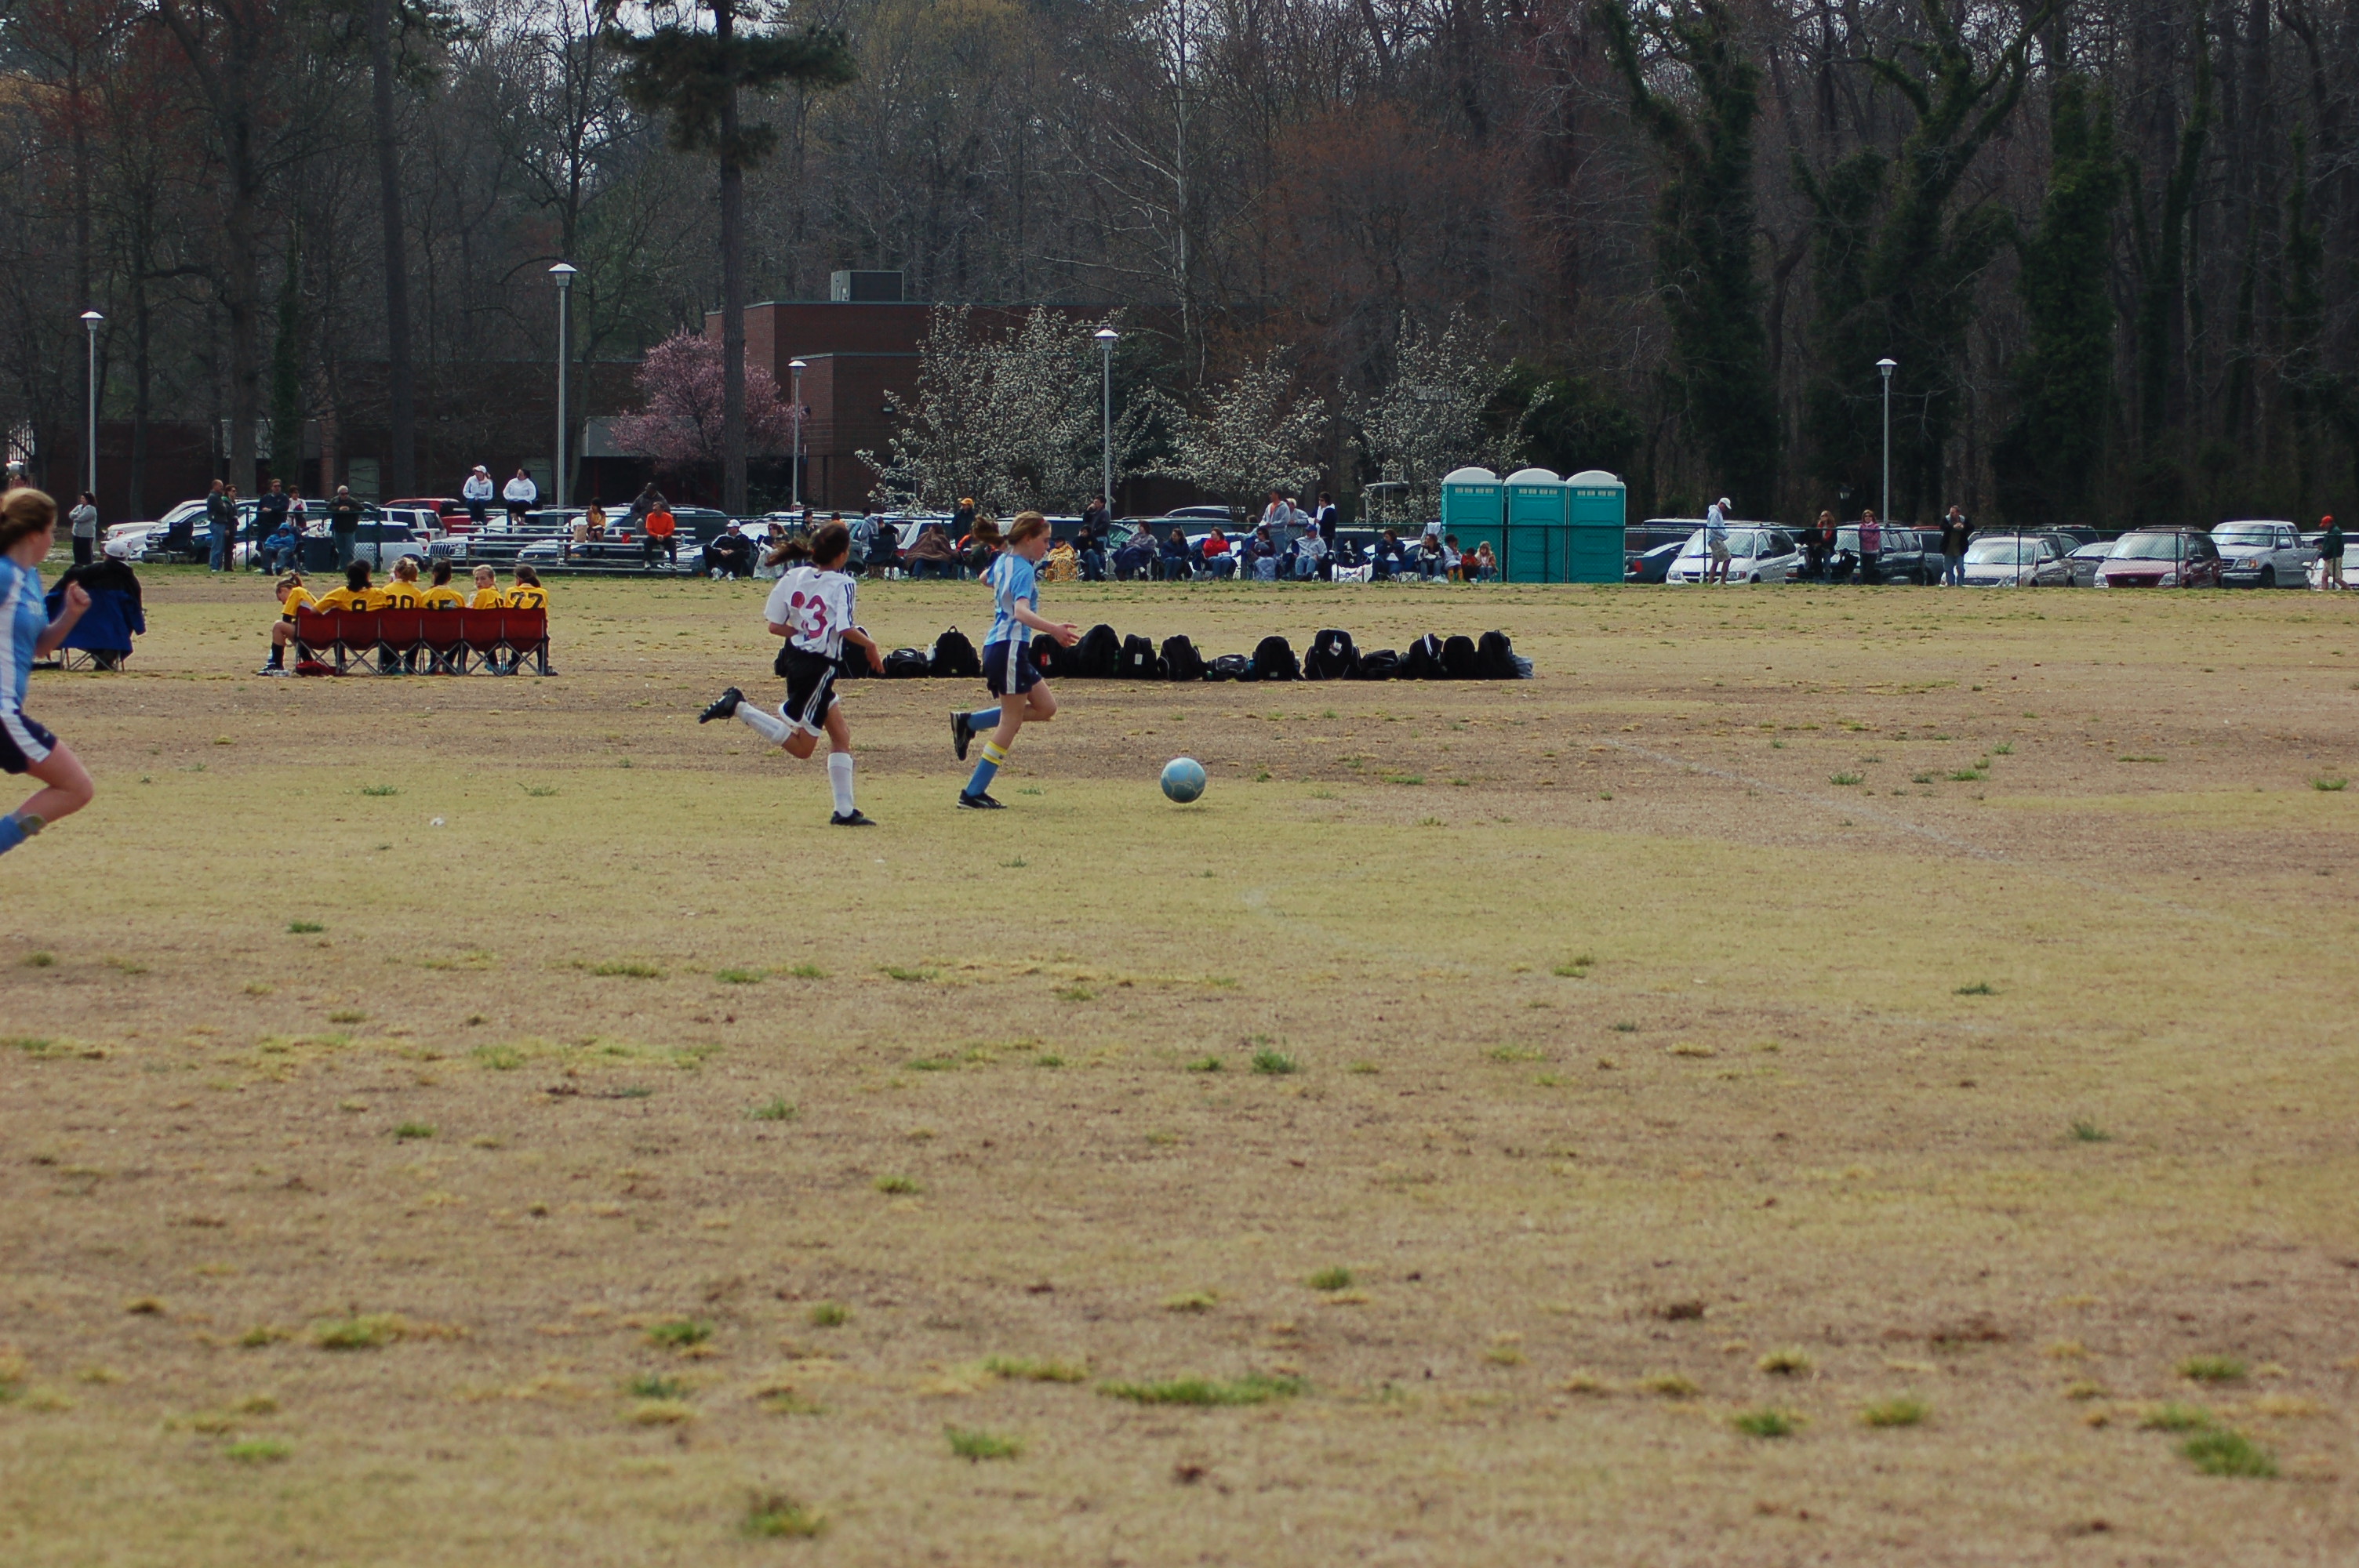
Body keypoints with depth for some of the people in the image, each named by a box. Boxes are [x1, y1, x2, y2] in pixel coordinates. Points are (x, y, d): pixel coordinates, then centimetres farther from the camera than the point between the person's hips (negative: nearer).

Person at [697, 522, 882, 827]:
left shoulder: (794, 578, 4)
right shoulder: (843, 584, -14)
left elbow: (774, 625, 5)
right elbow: (846, 629, -24)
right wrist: (871, 646, -6)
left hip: (796, 656, 8)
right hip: (819, 666, -8)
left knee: (841, 736, 14)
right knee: (801, 746, 2)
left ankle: (845, 810, 13)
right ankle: (739, 707, -8)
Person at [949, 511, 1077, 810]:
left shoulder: (1003, 561, 12)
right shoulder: (1023, 570, -16)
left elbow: (986, 578, 35)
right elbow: (1022, 612, -32)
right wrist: (1053, 629, -44)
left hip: (998, 647, 10)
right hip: (1010, 648, -10)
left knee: (1045, 708, 13)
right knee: (1011, 723, -4)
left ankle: (969, 722, 12)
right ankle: (973, 794, -2)